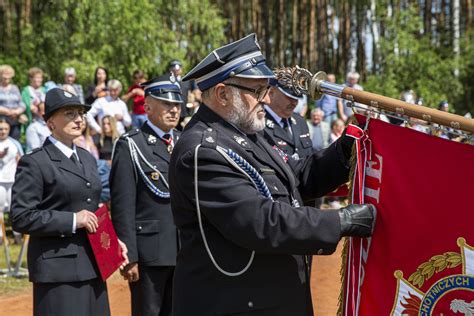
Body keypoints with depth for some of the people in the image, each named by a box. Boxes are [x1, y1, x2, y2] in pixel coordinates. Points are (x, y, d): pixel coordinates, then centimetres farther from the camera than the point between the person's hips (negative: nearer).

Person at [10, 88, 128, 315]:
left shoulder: (87, 158, 17)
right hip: (57, 269, -7)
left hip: (92, 265, 7)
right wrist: (72, 221, -17)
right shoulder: (34, 163, -7)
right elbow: (21, 218, -14)